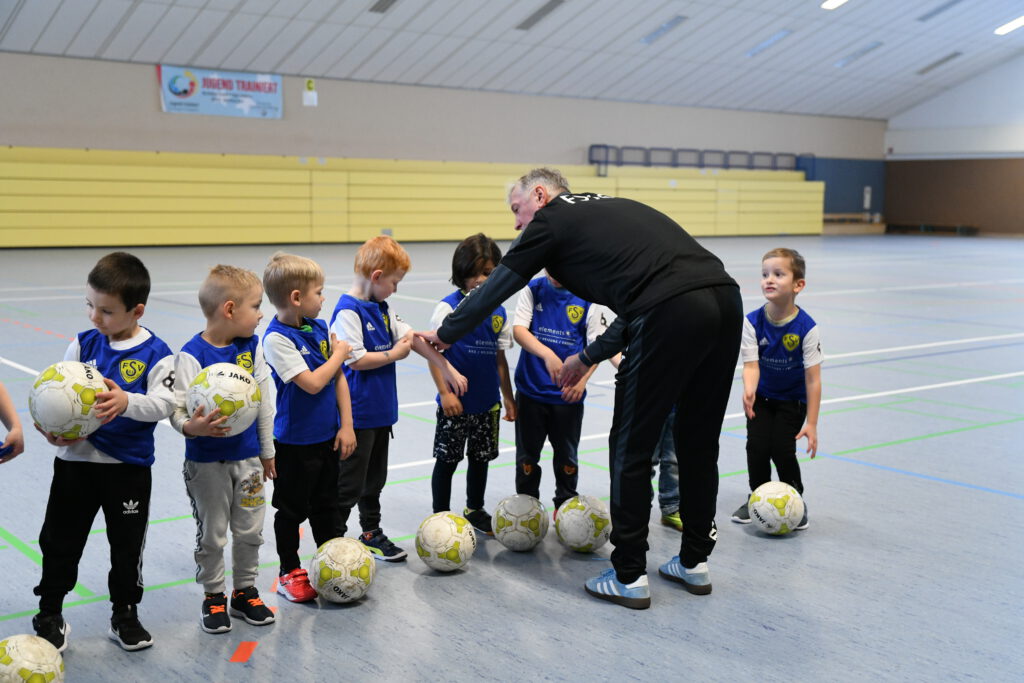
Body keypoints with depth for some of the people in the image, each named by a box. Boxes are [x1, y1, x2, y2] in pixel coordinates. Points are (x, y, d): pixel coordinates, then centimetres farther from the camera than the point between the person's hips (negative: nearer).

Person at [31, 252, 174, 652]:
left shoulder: (155, 354, -9)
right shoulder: (83, 345, 0)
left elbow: (163, 403, -19)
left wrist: (126, 401, -37)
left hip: (130, 467, -2)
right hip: (75, 460, 2)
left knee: (128, 546, 12)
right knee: (59, 542, 12)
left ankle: (125, 615, 30)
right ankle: (49, 615, 29)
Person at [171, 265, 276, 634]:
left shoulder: (253, 347, -1)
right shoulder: (192, 355, -18)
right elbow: (177, 408, -18)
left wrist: (267, 451, 13)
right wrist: (192, 427, -41)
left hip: (247, 458, 5)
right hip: (207, 462, -4)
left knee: (250, 531, 13)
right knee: (212, 534, 9)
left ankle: (245, 592, 30)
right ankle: (213, 597, 26)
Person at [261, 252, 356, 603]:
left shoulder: (321, 328, 2)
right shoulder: (277, 338, -20)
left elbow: (338, 377, 5)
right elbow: (312, 383, -26)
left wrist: (346, 425, 1)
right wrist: (338, 354, -11)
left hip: (327, 437, 6)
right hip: (294, 442, -6)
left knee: (326, 505, 18)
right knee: (292, 509, 9)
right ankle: (289, 572, 24)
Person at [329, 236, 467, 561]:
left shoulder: (382, 309, 10)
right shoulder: (348, 311, -18)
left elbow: (412, 337, 11)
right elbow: (356, 360, -23)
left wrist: (447, 368, 7)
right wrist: (393, 355, -10)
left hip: (381, 411, 9)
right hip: (357, 414, -9)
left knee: (375, 478, 19)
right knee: (350, 484, 0)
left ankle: (371, 533, 31)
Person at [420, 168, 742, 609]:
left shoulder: (551, 218, 11)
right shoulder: (608, 208, 31)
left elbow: (496, 287, 17)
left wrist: (445, 333, 31)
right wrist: (589, 356, 41)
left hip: (673, 315, -8)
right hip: (726, 299, 8)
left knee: (631, 448, 6)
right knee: (699, 442, 19)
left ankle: (629, 576, 15)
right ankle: (695, 562, 32)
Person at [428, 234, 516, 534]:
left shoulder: (498, 312, 4)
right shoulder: (449, 307, -11)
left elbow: (499, 358, 11)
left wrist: (508, 397, 13)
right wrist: (445, 392, -18)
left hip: (488, 403, 5)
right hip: (455, 403, -5)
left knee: (481, 458, 17)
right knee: (447, 460, 5)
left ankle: (474, 510, 35)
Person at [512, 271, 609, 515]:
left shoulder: (588, 297, -5)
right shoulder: (533, 290, -4)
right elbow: (519, 329, -15)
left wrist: (582, 379, -19)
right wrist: (548, 355, -31)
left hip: (568, 393, 0)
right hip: (531, 389, 0)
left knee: (566, 454, 13)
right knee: (527, 453, 11)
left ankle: (565, 503, 32)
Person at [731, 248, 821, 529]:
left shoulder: (806, 327, -23)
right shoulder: (752, 322, -18)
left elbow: (813, 379, -19)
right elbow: (751, 365, -22)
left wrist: (811, 424, -19)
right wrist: (748, 391, -46)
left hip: (793, 400, -2)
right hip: (762, 397, 2)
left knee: (782, 449, -13)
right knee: (757, 446, -11)